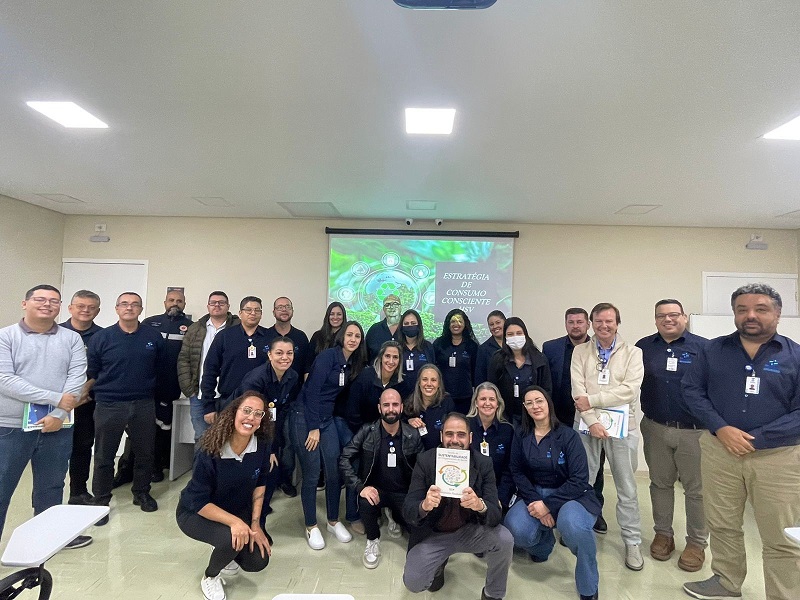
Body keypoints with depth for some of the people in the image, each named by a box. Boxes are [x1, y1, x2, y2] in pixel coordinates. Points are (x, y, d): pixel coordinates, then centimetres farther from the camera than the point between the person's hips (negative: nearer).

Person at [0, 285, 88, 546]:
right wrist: (55, 398, -19)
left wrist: (58, 414, -16)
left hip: (57, 427, 3)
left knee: (51, 487, 16)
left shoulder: (72, 339, 3)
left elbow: (77, 379, -5)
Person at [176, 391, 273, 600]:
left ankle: (224, 552, 25)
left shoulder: (261, 447, -19)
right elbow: (199, 503, -27)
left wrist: (255, 523, -9)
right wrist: (234, 522, -38)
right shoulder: (209, 452, -32)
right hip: (195, 513, -4)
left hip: (237, 510, 4)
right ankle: (210, 577, 2)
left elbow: (260, 484, -3)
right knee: (231, 538, -32)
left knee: (258, 561, -8)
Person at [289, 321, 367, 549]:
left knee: (335, 472, 7)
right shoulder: (328, 355, -16)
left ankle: (334, 521, 26)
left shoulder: (353, 364, 6)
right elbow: (312, 391, -18)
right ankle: (311, 527, 19)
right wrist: (313, 427, -16)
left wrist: (321, 425, 10)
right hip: (304, 418, -6)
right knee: (311, 474, 1)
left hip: (327, 419, 7)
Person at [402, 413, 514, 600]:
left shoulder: (483, 463, -13)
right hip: (431, 535, 0)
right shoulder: (425, 460, -16)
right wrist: (424, 506, -43)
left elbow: (496, 515, -18)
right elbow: (407, 511, -18)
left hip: (470, 530, 1)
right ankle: (438, 564, 18)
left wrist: (480, 505, -43)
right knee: (413, 582, -18)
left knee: (504, 540, -25)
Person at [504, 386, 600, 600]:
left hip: (569, 495, -3)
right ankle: (543, 543, 15)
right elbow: (517, 472, 0)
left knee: (573, 525, -36)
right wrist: (535, 501, -16)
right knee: (516, 530, -26)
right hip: (533, 494, 3)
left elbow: (579, 480, -15)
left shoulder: (568, 435, -11)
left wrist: (549, 505, -21)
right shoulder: (521, 435, 0)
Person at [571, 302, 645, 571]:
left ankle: (632, 542, 25)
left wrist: (592, 400, -16)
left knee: (627, 488, 9)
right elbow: (578, 389, -6)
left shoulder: (632, 353, -1)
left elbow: (630, 390, -13)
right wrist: (592, 421, -16)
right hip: (586, 424, 1)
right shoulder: (580, 351, 3)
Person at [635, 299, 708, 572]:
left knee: (696, 489, 9)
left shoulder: (702, 347, -5)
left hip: (694, 431, -2)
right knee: (660, 483, 15)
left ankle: (697, 543, 26)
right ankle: (663, 533, 31)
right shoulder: (644, 347, 2)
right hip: (655, 429, 3)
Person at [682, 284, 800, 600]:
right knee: (722, 525, 17)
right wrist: (720, 428, -13)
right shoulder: (712, 350, 2)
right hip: (719, 451, 2)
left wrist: (755, 439, -15)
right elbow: (691, 390, 1)